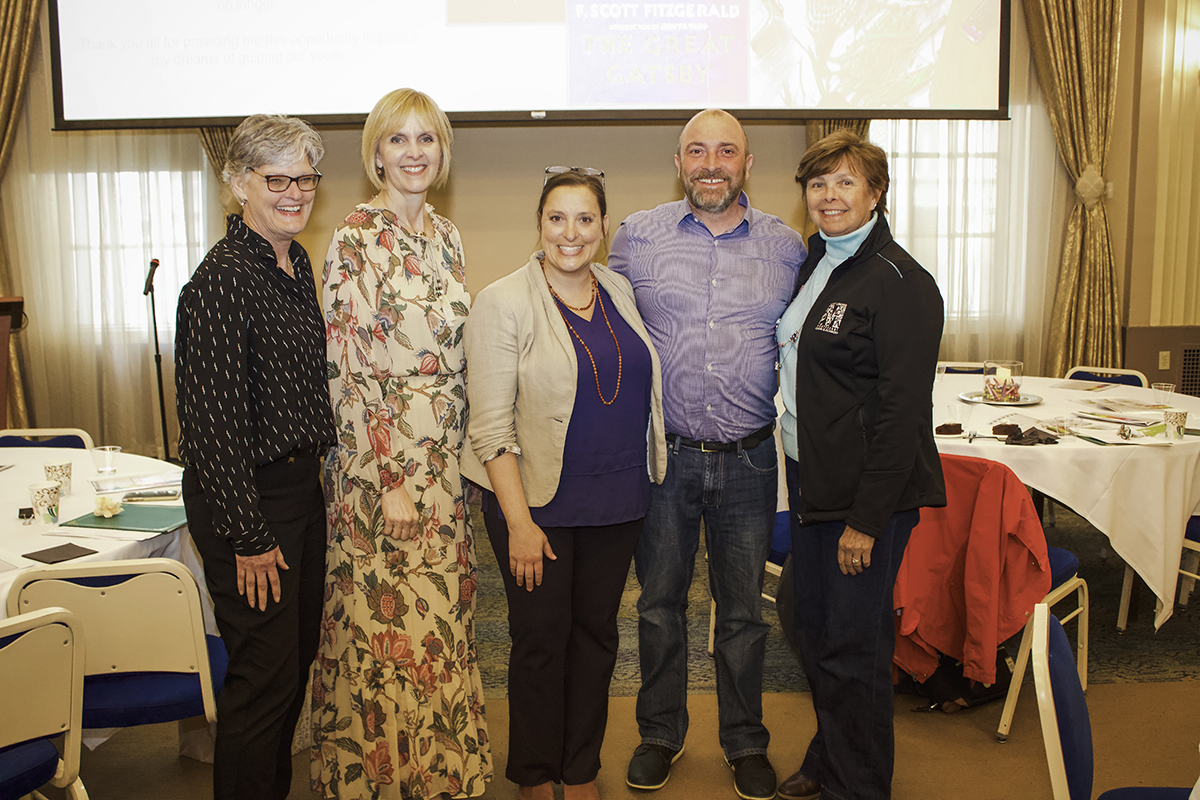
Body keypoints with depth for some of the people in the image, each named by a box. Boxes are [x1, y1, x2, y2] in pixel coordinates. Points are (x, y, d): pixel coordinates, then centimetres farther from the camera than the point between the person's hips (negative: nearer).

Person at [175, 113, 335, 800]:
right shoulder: (222, 279, -19)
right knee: (266, 671, 2)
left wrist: (315, 474, 16)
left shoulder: (297, 262, 8)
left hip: (303, 486, 9)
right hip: (249, 500, -9)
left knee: (299, 656, 19)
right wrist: (248, 536, -18)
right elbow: (214, 420, -21)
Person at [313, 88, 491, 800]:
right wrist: (390, 479, -16)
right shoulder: (354, 241, -10)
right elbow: (348, 367, -13)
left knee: (442, 617, 14)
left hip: (445, 460, 6)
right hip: (380, 457, -6)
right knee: (389, 623, 3)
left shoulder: (447, 237, 10)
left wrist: (460, 459, 12)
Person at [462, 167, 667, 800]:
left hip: (617, 501, 5)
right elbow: (490, 426, -13)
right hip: (538, 503, -5)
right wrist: (519, 523, -17)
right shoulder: (503, 303, -10)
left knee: (597, 632, 14)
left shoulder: (621, 293, 7)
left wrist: (647, 479, 13)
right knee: (541, 639, 6)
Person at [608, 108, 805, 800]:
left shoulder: (787, 246, 3)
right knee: (660, 602, 13)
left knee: (743, 609, 12)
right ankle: (661, 734, 33)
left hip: (749, 458, 1)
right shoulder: (637, 236, 1)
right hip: (664, 455, 0)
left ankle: (746, 743, 32)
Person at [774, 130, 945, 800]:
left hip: (869, 494, -8)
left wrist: (866, 519, -20)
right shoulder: (817, 262, 11)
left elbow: (903, 411, -19)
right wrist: (802, 475, 14)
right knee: (817, 634, 19)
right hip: (813, 481, 8)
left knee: (852, 650, 3)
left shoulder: (899, 282, -16)